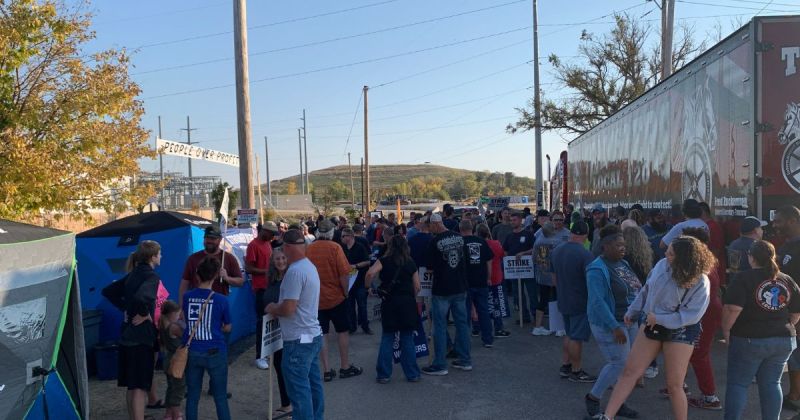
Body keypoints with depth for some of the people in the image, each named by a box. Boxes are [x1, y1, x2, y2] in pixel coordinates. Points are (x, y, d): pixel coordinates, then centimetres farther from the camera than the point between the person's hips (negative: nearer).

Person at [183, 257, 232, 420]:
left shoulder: (187, 296, -4)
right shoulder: (221, 300, -11)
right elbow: (227, 328, 0)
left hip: (192, 352, 3)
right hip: (215, 353, -3)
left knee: (192, 396, 13)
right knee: (220, 397, 6)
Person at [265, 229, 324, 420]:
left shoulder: (295, 271, -21)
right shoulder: (310, 266, 9)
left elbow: (288, 309, -23)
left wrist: (272, 309, -5)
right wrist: (278, 306, 12)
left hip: (299, 339, -10)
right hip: (313, 335, 10)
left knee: (299, 388, -1)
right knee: (313, 383, 17)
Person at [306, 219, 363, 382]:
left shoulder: (308, 249, -3)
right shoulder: (334, 247, -12)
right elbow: (344, 273, -15)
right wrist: (345, 292, -1)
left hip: (316, 299, 3)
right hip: (335, 297, -3)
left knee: (321, 334, 9)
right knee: (342, 331, 12)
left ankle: (326, 371, 12)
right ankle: (345, 367, 19)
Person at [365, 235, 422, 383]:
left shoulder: (385, 261, -2)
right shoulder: (411, 263, 5)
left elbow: (370, 273, -19)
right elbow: (417, 286, 4)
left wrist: (367, 287, -2)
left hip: (390, 303, -1)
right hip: (408, 303, 1)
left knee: (387, 339, 8)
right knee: (407, 339, 9)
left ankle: (383, 375, 10)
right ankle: (412, 374, 14)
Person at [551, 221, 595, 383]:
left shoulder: (556, 251, 2)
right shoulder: (584, 254, -22)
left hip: (563, 301, 7)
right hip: (580, 303, -7)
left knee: (569, 334, 21)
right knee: (576, 338, 4)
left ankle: (565, 366, 26)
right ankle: (576, 371, 15)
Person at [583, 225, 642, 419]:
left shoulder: (623, 263, 7)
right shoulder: (597, 270, -18)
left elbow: (636, 290, 14)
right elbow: (598, 302, -24)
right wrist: (615, 327, -26)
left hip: (630, 321, 8)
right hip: (609, 323, -8)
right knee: (619, 363, -5)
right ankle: (593, 397, 14)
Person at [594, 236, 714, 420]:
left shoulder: (700, 282, -19)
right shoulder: (662, 265, -7)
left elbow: (692, 315, -22)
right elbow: (646, 290, 8)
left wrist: (659, 319, -21)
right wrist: (632, 313, 16)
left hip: (680, 331, -5)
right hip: (652, 325, 5)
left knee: (674, 385, 3)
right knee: (630, 371, 5)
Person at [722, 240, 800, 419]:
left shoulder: (745, 278, -13)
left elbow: (732, 309, -22)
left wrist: (726, 330, -9)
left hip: (748, 340, -5)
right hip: (783, 341, 5)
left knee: (737, 384, 4)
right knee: (771, 384, 14)